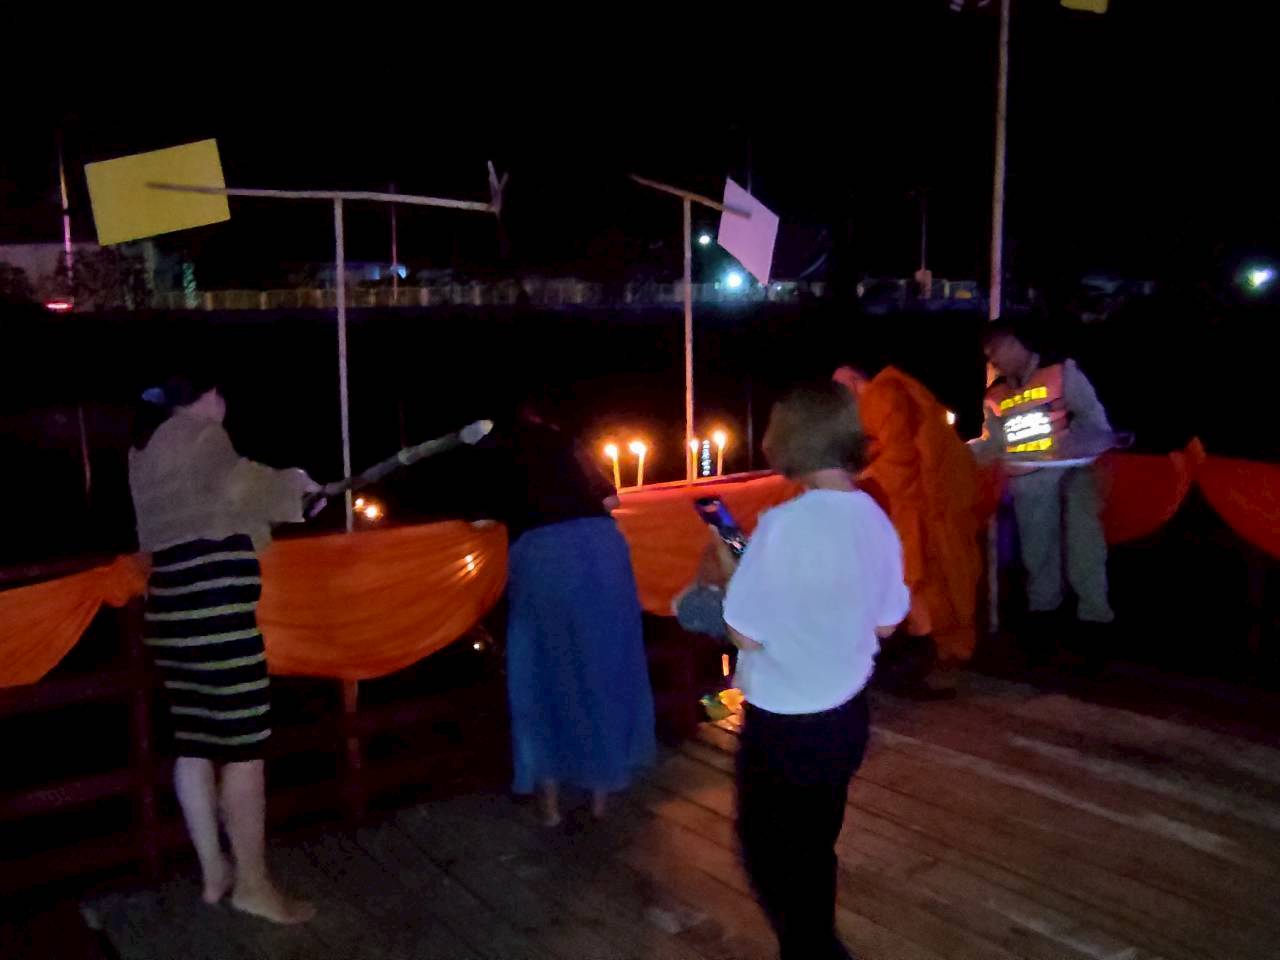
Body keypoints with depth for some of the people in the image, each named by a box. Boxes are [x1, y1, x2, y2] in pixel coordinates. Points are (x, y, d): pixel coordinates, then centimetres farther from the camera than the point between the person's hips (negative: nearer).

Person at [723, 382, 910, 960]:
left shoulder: (783, 524, -24)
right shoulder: (876, 521, -5)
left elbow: (746, 633, -20)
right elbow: (885, 624, 6)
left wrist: (731, 573, -3)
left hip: (782, 724, -7)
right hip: (846, 715, 7)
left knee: (768, 850, 14)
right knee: (815, 845, 25)